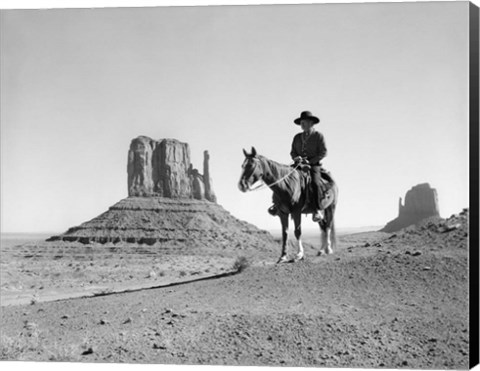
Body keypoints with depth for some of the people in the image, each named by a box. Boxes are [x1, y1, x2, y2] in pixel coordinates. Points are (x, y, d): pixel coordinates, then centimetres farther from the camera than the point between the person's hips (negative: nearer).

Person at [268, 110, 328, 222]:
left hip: (314, 166, -5)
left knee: (315, 183, -31)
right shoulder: (297, 137, 16)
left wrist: (310, 161, -13)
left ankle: (317, 210, -28)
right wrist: (296, 158, -8)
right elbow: (293, 151, 16)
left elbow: (323, 152, -4)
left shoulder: (318, 136, 2)